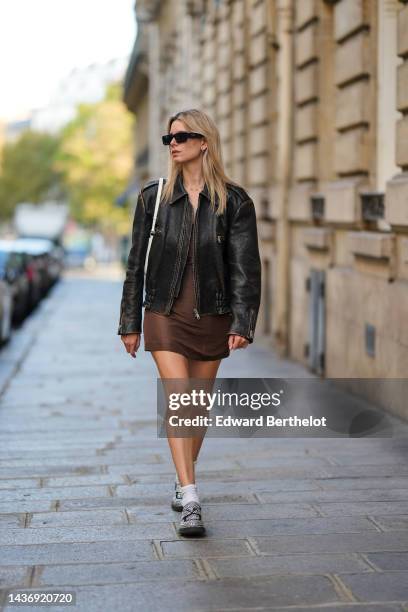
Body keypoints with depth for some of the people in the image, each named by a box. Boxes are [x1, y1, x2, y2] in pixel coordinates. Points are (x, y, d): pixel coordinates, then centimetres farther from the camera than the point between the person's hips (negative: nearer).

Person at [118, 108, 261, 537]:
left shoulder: (234, 201, -2)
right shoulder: (154, 196, 1)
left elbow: (245, 268, -5)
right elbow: (137, 262, 6)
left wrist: (242, 324, -15)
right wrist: (130, 323, 6)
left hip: (212, 316, 1)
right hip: (165, 313, -1)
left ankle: (183, 482, 34)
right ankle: (190, 503, -15)